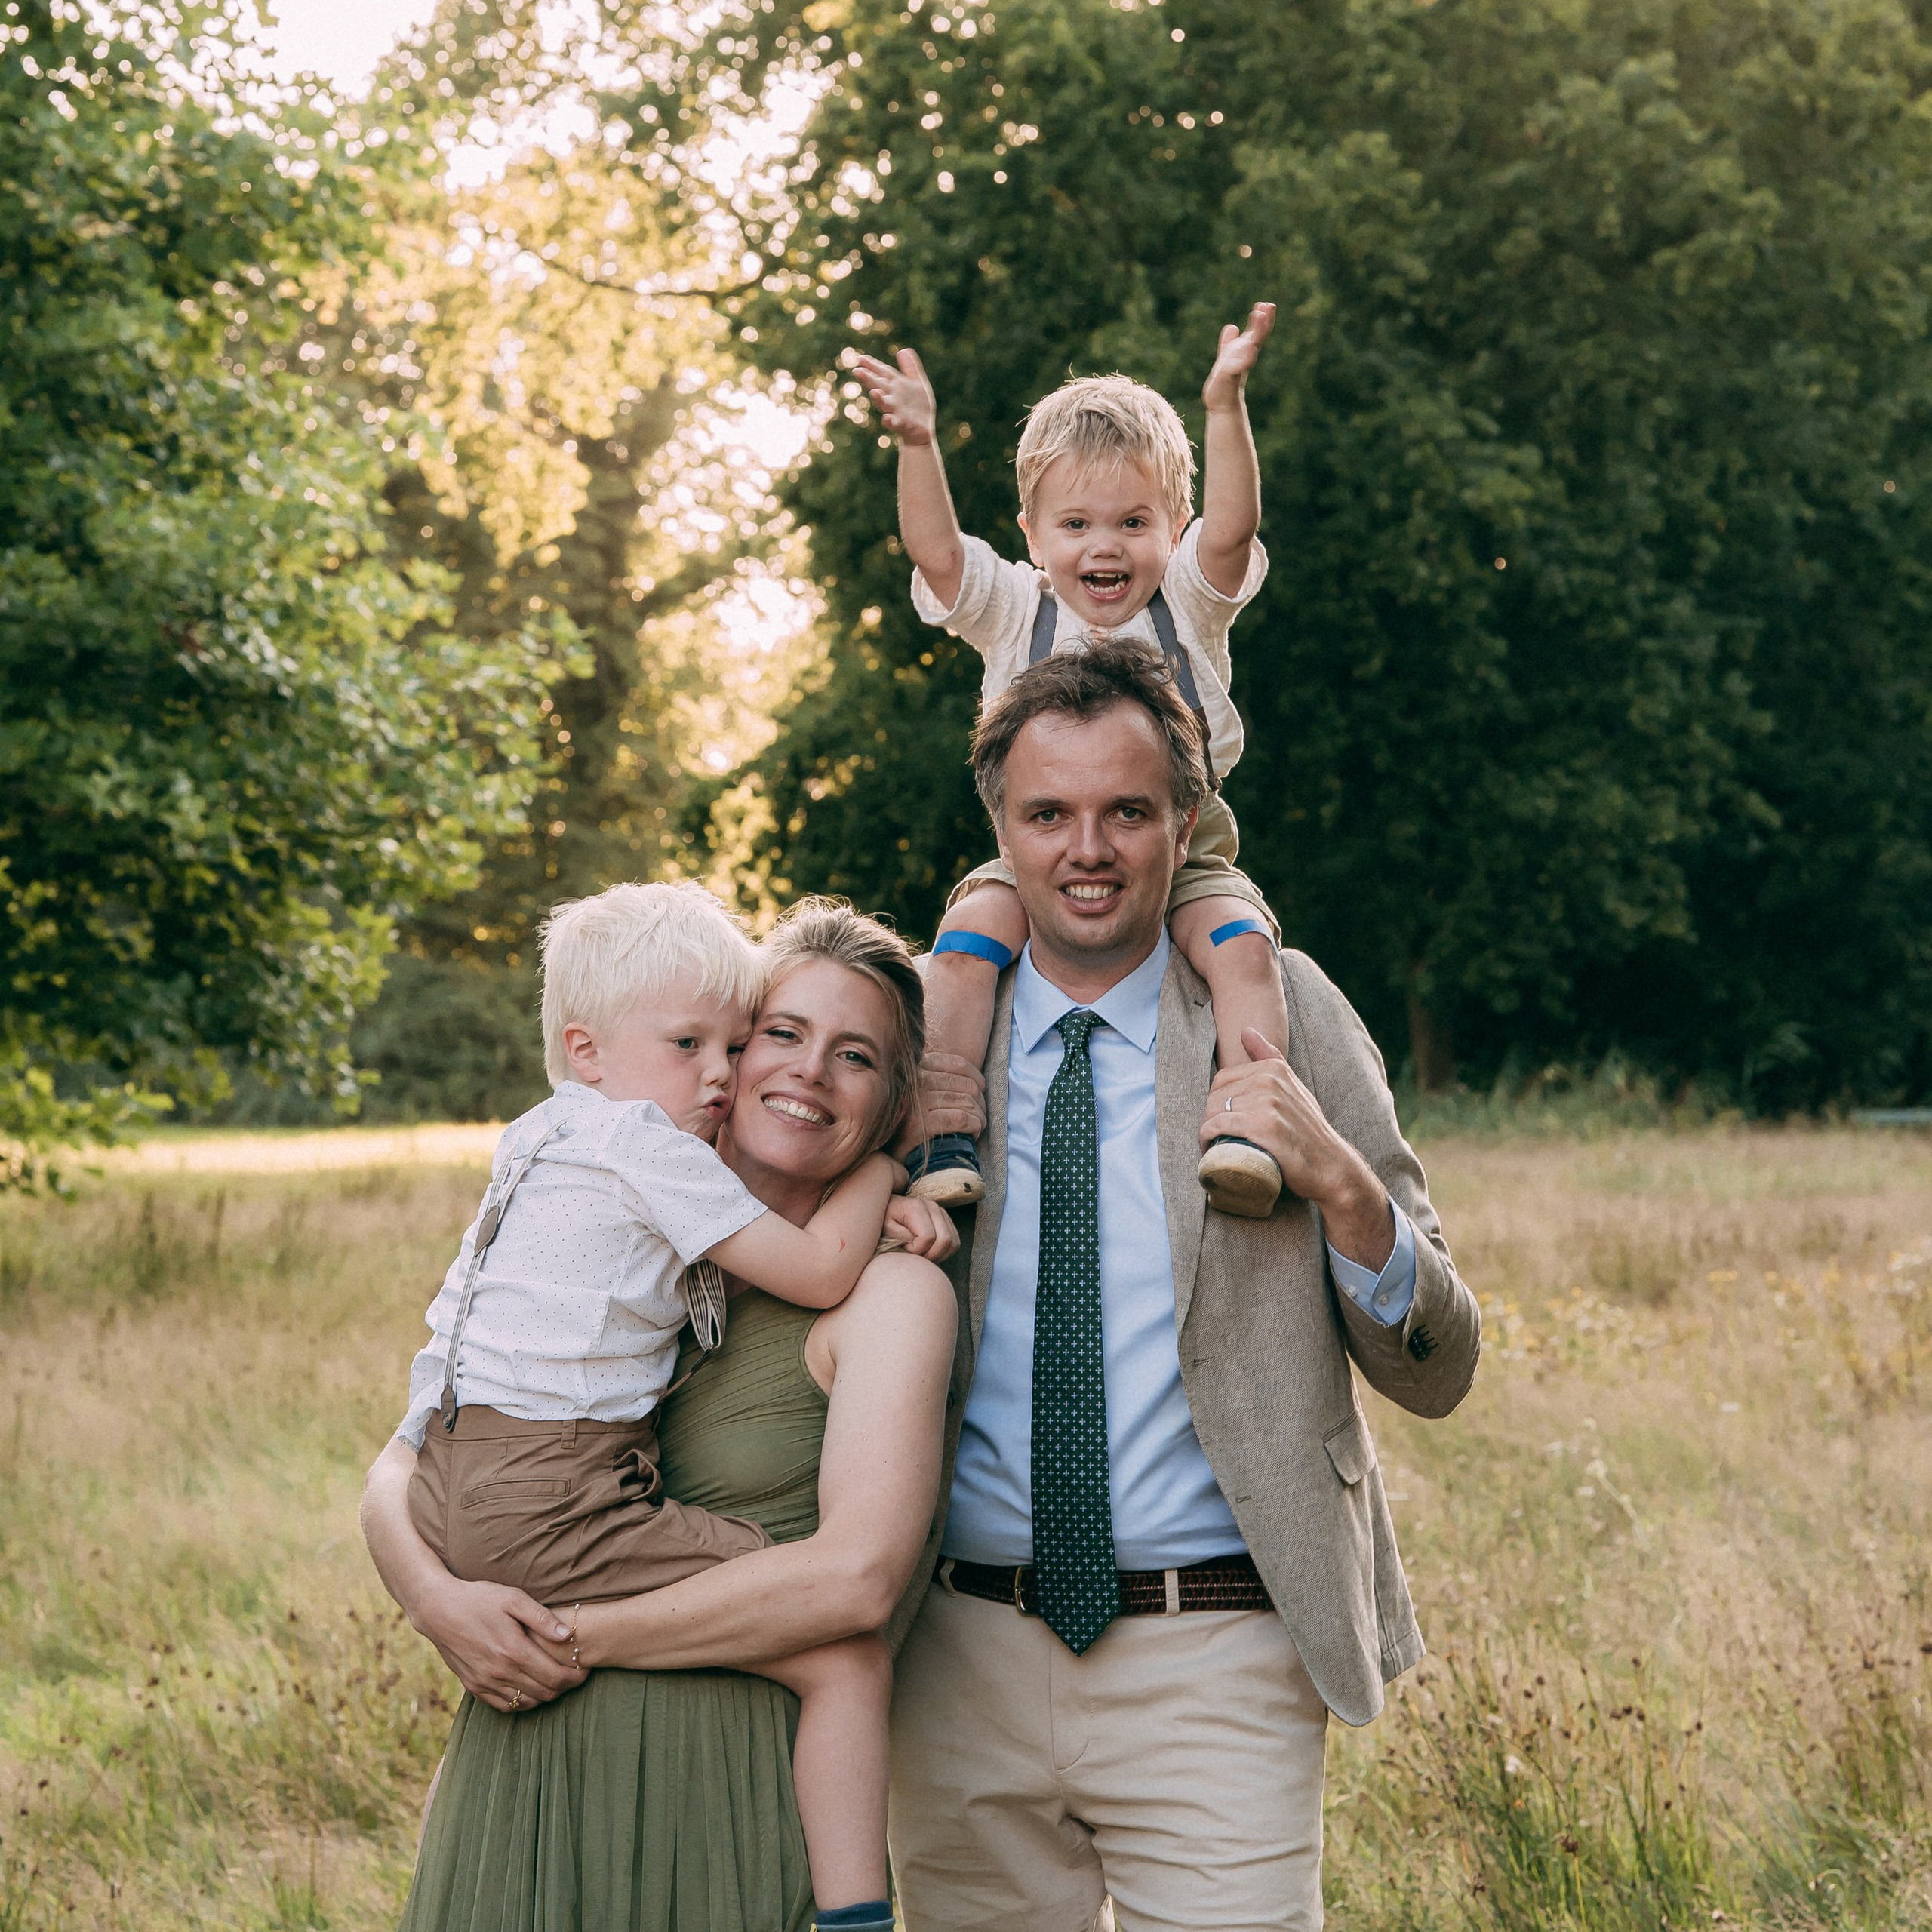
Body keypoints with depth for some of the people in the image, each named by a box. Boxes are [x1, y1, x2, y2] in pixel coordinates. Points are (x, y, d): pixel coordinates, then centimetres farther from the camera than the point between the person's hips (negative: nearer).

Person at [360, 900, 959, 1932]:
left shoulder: (893, 1287, -6)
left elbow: (856, 1577, -18)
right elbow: (401, 1468, 7)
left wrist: (581, 1637, -13)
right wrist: (440, 1602, -14)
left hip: (726, 1799, -4)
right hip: (520, 1779, 4)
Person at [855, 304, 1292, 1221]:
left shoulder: (1188, 607, 4)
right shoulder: (1015, 614, 5)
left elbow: (1231, 528, -15)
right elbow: (935, 550, -11)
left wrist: (1226, 409, -31)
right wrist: (918, 446, -28)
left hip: (1182, 860, 0)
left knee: (1239, 937, -28)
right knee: (971, 930, -26)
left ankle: (1248, 1127, -31)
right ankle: (944, 1133, -26)